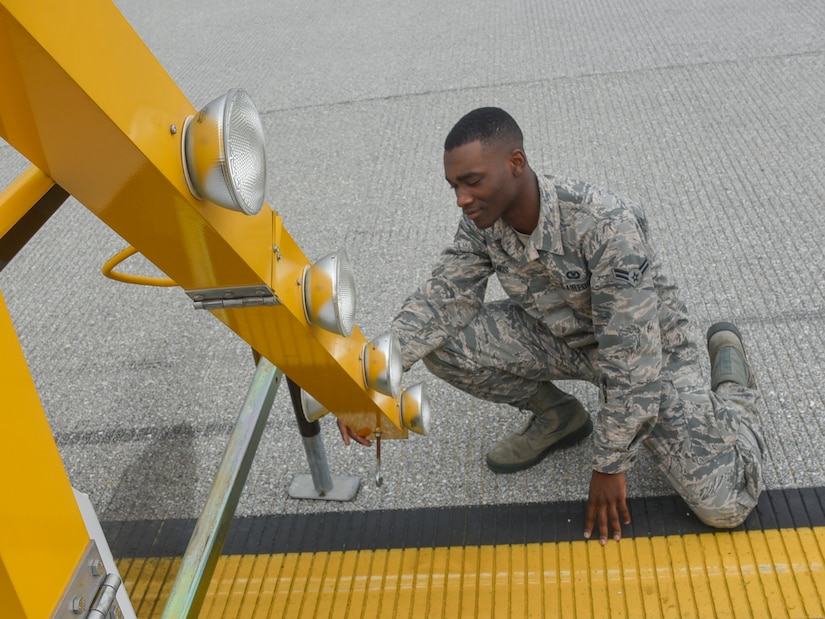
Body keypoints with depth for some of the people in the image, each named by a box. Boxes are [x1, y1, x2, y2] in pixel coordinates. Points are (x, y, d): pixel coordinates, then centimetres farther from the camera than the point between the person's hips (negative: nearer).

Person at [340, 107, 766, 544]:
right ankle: (557, 416, 10)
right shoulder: (482, 222, -15)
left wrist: (610, 466, -25)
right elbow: (442, 299, -11)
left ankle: (727, 358, 11)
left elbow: (632, 359, -32)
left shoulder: (606, 225, -35)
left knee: (722, 507, -19)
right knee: (441, 345, -18)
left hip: (647, 348, -5)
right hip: (560, 338, 5)